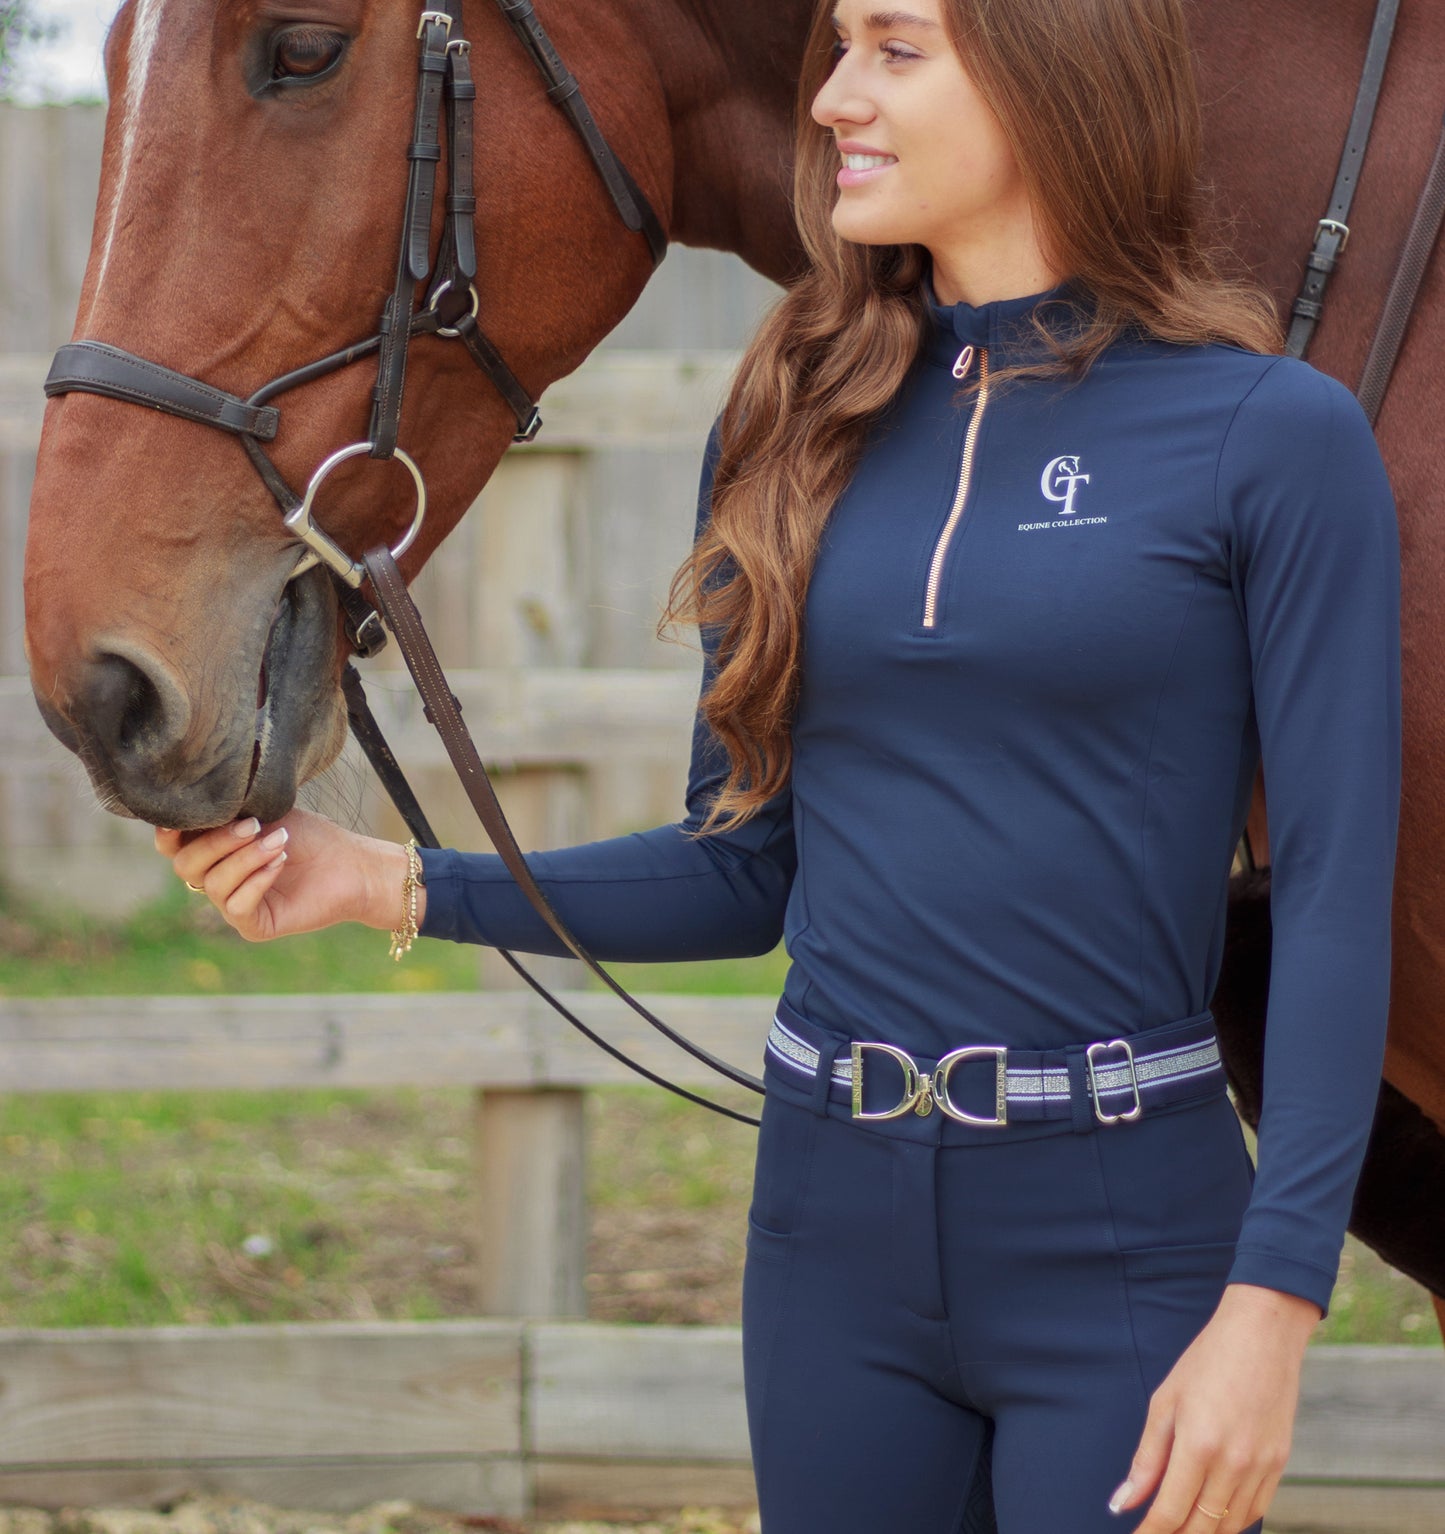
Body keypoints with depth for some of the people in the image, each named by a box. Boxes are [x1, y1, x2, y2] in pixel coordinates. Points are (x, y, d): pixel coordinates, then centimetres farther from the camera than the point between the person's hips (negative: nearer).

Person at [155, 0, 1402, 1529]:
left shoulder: (1273, 438, -7)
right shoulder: (793, 429, 7)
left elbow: (1332, 891, -10)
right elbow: (745, 867, 12)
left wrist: (1272, 1313, -17)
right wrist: (396, 885, 0)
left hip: (1123, 1234, -4)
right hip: (834, 1220, 5)